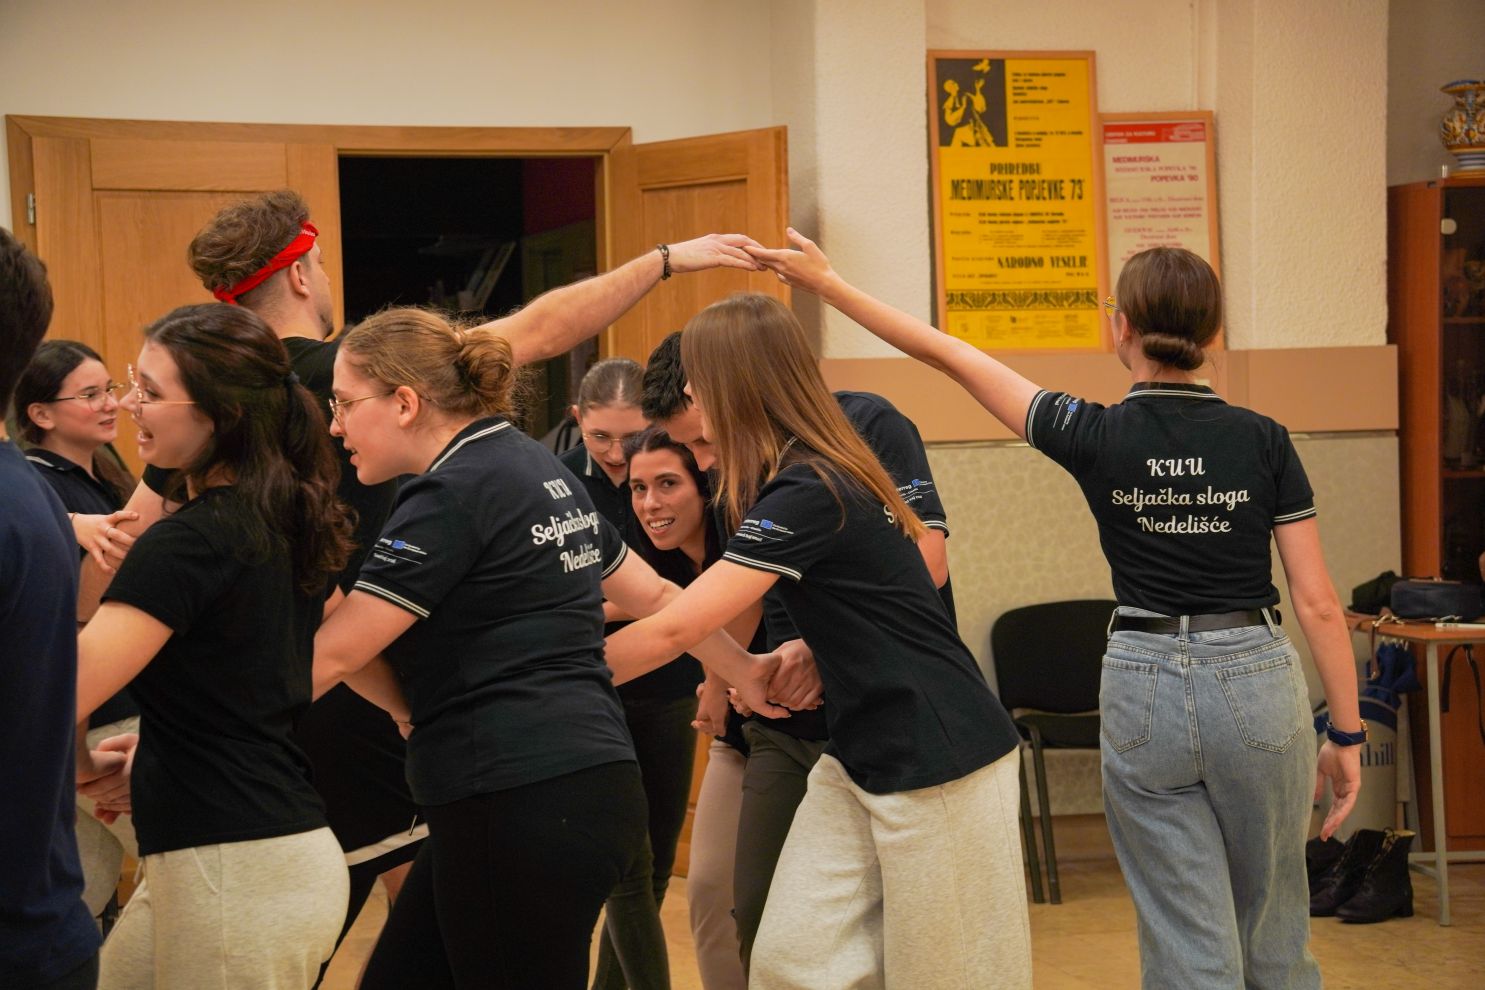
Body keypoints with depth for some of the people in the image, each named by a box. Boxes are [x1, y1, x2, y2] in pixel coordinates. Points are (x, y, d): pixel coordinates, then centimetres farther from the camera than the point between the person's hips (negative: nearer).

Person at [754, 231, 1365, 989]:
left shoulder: (1096, 437, -6)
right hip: (1256, 681, 1)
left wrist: (827, 283, 8)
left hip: (1144, 688, -1)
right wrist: (1346, 734, 5)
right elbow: (1317, 604, -4)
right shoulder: (1262, 441, -4)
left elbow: (951, 356, 0)